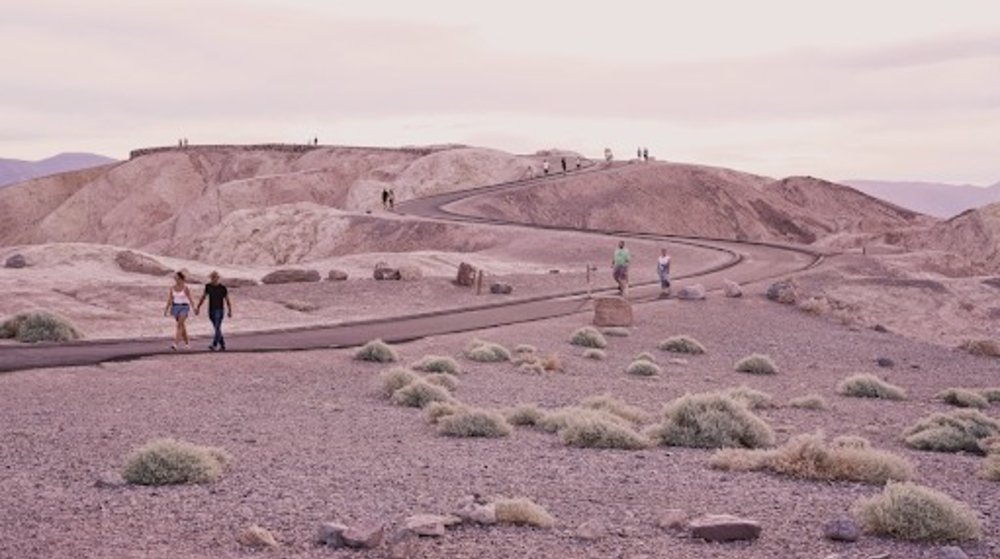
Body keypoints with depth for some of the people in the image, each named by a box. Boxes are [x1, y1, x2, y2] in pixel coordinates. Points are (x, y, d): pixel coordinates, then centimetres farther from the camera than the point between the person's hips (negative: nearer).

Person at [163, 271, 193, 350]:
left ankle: (175, 344, -26)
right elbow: (170, 299, 9)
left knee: (179, 325, -16)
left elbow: (190, 299, -7)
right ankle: (187, 342, 29)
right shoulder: (173, 288, 5)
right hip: (175, 307, 5)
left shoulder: (185, 288, -8)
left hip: (184, 307, -5)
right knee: (182, 326, 13)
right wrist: (166, 309, 5)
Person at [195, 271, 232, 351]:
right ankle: (222, 345, 21)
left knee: (217, 328, -15)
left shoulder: (222, 288, -4)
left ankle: (214, 346, -25)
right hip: (211, 310, 5)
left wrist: (230, 311, 5)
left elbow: (227, 300, 3)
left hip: (219, 310, -5)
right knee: (217, 329, 11)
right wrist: (198, 307, 7)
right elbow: (203, 297, 13)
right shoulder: (208, 286, 5)